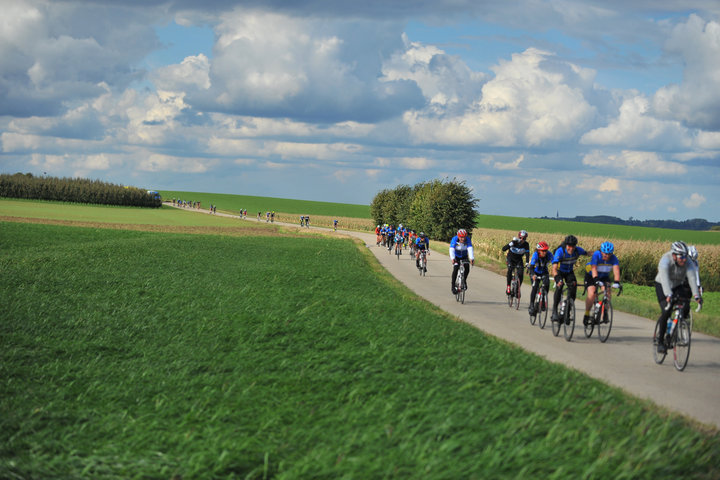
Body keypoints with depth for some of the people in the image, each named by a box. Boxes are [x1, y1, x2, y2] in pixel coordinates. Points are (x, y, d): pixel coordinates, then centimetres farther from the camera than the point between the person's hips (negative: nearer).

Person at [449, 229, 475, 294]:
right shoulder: (454, 239, -27)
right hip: (456, 257, -2)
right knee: (456, 269, -24)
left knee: (467, 269, -19)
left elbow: (470, 249, -36)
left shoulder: (467, 240, -24)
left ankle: (464, 281, 10)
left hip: (464, 257, 2)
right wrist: (453, 259, -54)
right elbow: (451, 250, -37)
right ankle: (453, 285, -14)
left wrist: (472, 259, -51)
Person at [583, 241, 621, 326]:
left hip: (604, 276, 3)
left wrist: (617, 282, -50)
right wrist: (596, 280, -55)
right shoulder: (596, 255, -29)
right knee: (592, 294, -21)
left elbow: (616, 270, -34)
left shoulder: (613, 258, -22)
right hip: (591, 275, -3)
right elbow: (594, 269, -41)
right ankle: (587, 314, -6)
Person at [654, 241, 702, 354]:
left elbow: (692, 279, -32)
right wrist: (668, 295, -59)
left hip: (678, 286, 3)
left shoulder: (688, 263, -21)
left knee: (685, 308, -20)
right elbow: (665, 278, -44)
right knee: (666, 312, -22)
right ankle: (660, 341, -9)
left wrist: (696, 295, -47)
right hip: (662, 286, -3)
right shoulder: (665, 260, -31)